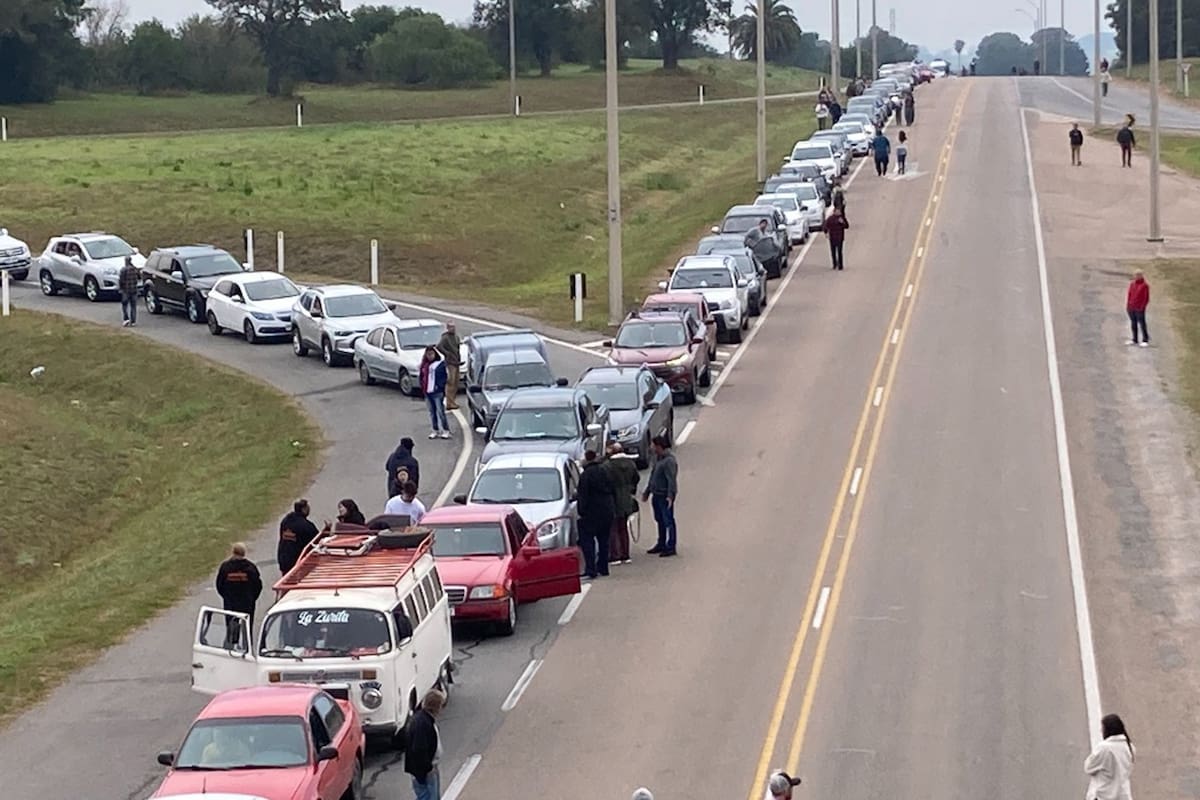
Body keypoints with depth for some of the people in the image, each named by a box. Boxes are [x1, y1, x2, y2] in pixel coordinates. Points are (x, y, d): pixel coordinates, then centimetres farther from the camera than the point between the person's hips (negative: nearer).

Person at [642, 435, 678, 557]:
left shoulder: (669, 460, -18)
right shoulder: (657, 458, 13)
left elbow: (671, 479, -23)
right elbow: (653, 476, 22)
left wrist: (670, 496, -28)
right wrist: (647, 492, 24)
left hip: (665, 495, -10)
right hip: (656, 494, 10)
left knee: (668, 521, -4)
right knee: (660, 520, 17)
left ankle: (670, 547, 0)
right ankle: (661, 545, 27)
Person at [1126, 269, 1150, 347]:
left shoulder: (1144, 285, -6)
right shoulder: (1132, 284, 11)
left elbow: (1146, 297, -6)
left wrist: (1142, 307, -12)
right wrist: (1127, 304, 8)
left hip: (1139, 309, -6)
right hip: (1131, 308, 6)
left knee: (1142, 324, -5)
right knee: (1133, 323, 11)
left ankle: (1145, 340, -1)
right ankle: (1135, 340, 19)